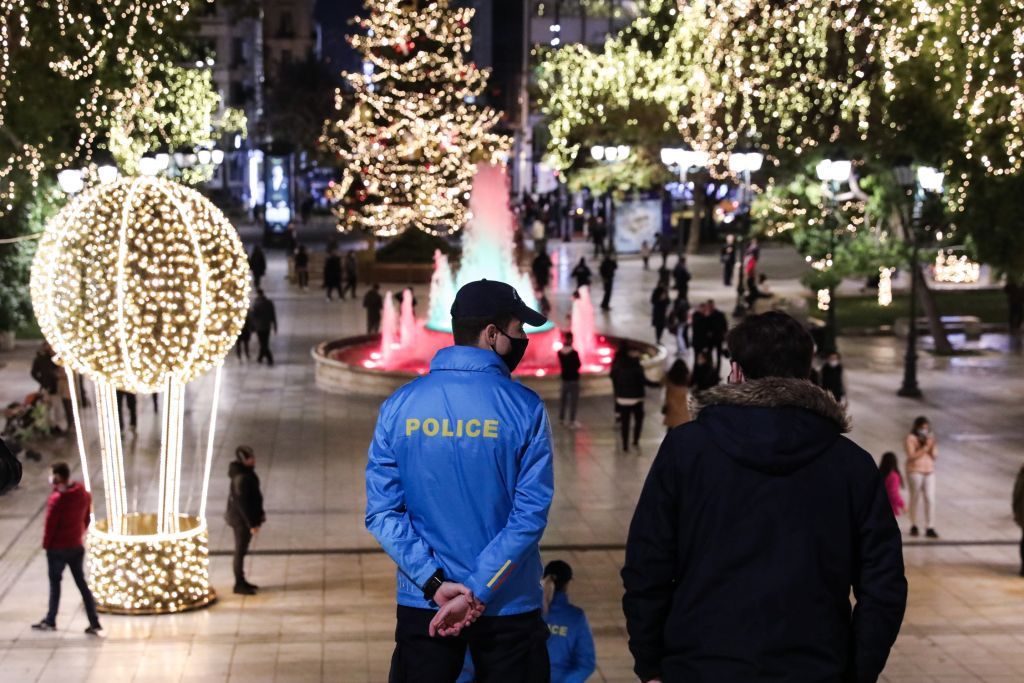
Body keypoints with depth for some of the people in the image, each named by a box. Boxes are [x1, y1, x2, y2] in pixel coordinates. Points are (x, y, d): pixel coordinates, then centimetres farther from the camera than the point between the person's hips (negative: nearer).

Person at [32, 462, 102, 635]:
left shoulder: (57, 499, -22)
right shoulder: (83, 493, -1)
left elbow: (50, 525, -16)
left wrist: (46, 544, -1)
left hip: (58, 548, -6)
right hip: (77, 546, 6)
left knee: (55, 583, 11)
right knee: (81, 583, 10)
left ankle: (50, 621, 23)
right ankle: (94, 623, 6)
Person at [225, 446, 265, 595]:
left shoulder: (245, 472, 5)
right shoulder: (241, 478, -25)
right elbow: (242, 503, -25)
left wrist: (256, 518, 19)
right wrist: (252, 523, -21)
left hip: (244, 518, 9)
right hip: (242, 519, -9)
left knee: (241, 551, 18)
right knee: (240, 551, 1)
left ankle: (241, 582, 29)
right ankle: (239, 585, 11)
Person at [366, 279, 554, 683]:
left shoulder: (399, 407, -2)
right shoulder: (525, 409, -9)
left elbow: (382, 512, -7)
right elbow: (530, 515, -14)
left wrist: (435, 584, -10)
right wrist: (477, 594, -14)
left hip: (423, 605, 2)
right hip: (509, 605, -2)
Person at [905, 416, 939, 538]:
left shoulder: (929, 437, 11)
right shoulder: (910, 439, -6)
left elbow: (934, 455, 8)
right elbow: (912, 456, -16)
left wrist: (932, 447, -10)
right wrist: (925, 447, -20)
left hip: (929, 471, 5)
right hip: (915, 471, -4)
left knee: (930, 499, -5)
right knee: (915, 499, 3)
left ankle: (929, 528, -5)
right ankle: (913, 526, 18)